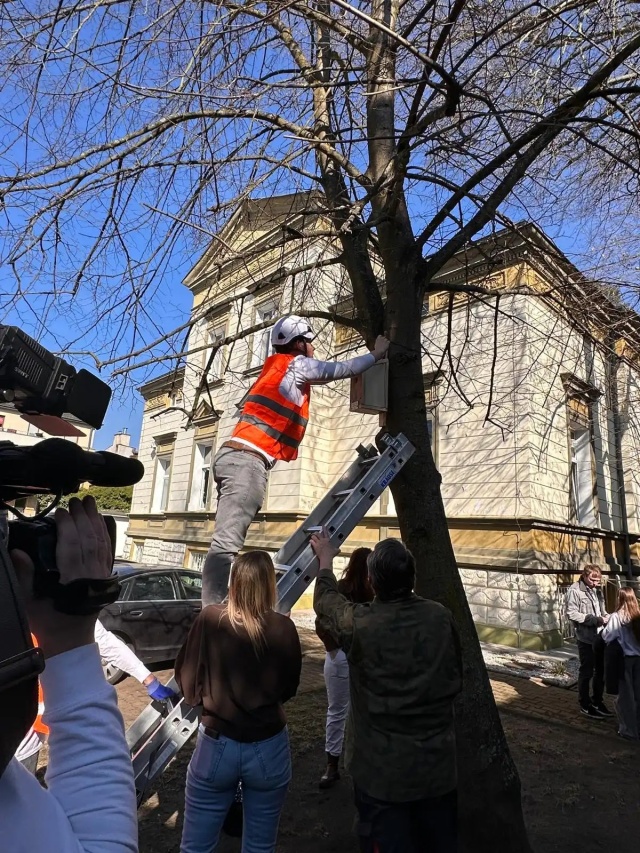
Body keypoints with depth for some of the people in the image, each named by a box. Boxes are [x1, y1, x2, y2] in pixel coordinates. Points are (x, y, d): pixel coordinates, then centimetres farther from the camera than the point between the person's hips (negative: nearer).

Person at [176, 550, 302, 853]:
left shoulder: (210, 619, -16)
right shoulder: (284, 628, -15)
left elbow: (187, 682, -4)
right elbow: (289, 689, 0)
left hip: (216, 745, 0)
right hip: (268, 749, 0)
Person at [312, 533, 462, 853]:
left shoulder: (359, 624, -21)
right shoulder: (441, 617, -12)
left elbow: (326, 602, 0)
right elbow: (455, 679, 1)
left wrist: (325, 559, 16)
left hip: (383, 768, -3)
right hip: (437, 762, 4)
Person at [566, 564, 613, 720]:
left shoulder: (596, 589, 10)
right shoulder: (574, 590, -13)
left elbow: (601, 608, 20)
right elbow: (571, 614, -17)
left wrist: (605, 616, -3)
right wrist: (595, 619, -22)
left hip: (600, 635, 7)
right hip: (586, 637, -7)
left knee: (601, 670, 16)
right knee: (586, 672, 4)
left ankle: (597, 701, 32)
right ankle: (585, 705, 18)